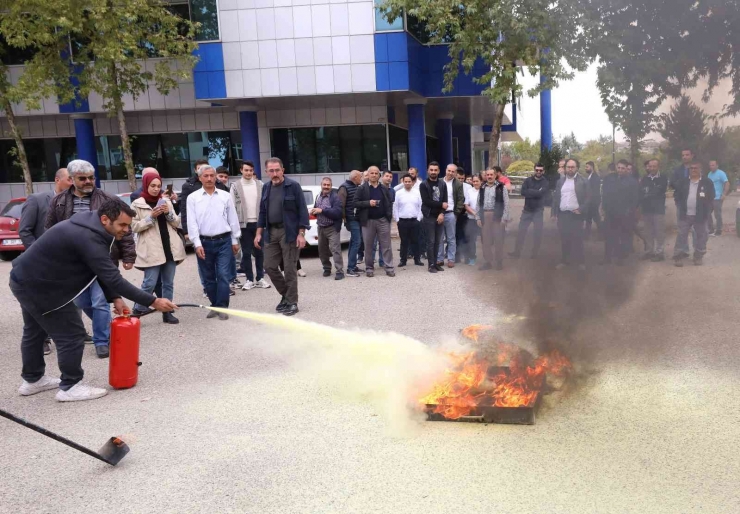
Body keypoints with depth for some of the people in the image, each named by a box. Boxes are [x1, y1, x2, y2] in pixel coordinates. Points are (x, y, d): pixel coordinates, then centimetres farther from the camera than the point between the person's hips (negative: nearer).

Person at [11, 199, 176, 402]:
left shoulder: (89, 227, 0)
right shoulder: (87, 238, -31)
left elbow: (104, 272, 4)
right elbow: (113, 278, -34)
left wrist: (114, 298, -4)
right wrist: (153, 301, -32)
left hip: (26, 279, 11)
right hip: (38, 286, -11)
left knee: (35, 330, 25)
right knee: (72, 333, -4)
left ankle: (32, 380, 42)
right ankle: (70, 387, 9)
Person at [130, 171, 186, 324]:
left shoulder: (166, 201, 13)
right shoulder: (137, 204, 0)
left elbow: (176, 223, 13)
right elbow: (134, 227, -5)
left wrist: (169, 213, -6)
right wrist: (151, 217, -15)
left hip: (170, 248, 5)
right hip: (152, 251, -4)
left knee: (168, 283, 8)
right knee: (149, 283, -5)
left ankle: (167, 313, 16)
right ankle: (137, 311, 11)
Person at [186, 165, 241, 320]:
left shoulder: (225, 196, 4)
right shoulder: (193, 197, 1)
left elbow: (233, 219, 8)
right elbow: (192, 223, -4)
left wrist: (235, 240, 7)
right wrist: (197, 244, -11)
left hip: (223, 241, 0)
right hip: (204, 242, 1)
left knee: (223, 276, -5)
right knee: (208, 277, 10)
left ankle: (222, 307, 2)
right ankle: (214, 306, 22)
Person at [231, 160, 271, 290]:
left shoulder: (260, 185, 5)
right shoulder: (235, 186, 1)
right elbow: (232, 206, -1)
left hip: (258, 223, 1)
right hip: (244, 224, -1)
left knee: (259, 252, 8)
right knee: (246, 253, 4)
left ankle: (260, 278, 16)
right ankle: (249, 279, 12)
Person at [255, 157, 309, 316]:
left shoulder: (293, 186, -7)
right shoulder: (266, 188, 11)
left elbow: (302, 210, -9)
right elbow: (262, 212, 16)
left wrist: (301, 233, -15)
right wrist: (259, 233, 11)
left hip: (289, 233, -6)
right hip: (271, 232, 6)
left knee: (290, 269, -1)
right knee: (269, 266, 6)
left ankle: (292, 302, 11)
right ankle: (285, 294, 26)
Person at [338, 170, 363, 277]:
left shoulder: (357, 187, 15)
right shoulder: (344, 187, -11)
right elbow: (341, 204, -17)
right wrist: (344, 218, -16)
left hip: (358, 218, 9)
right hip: (352, 219, -9)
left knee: (354, 242, 13)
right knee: (356, 242, -11)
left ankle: (352, 266, 22)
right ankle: (350, 269, -8)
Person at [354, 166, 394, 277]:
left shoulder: (385, 189, 9)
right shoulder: (361, 189, 1)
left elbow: (390, 202, 11)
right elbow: (355, 203, -5)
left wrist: (389, 215, -1)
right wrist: (368, 203, -16)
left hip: (383, 220, 1)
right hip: (368, 221, -1)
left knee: (386, 245, 1)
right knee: (368, 246, 5)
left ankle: (389, 268, 5)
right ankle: (369, 268, 14)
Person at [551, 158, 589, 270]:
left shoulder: (582, 181, 0)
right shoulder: (560, 181, 11)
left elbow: (587, 198, -2)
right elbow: (555, 197, 13)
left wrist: (581, 210, -14)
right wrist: (554, 212, 7)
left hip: (575, 214, -3)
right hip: (562, 214, 3)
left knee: (577, 239, 0)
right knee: (564, 239, 7)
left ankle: (580, 261, 10)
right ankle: (565, 260, 16)